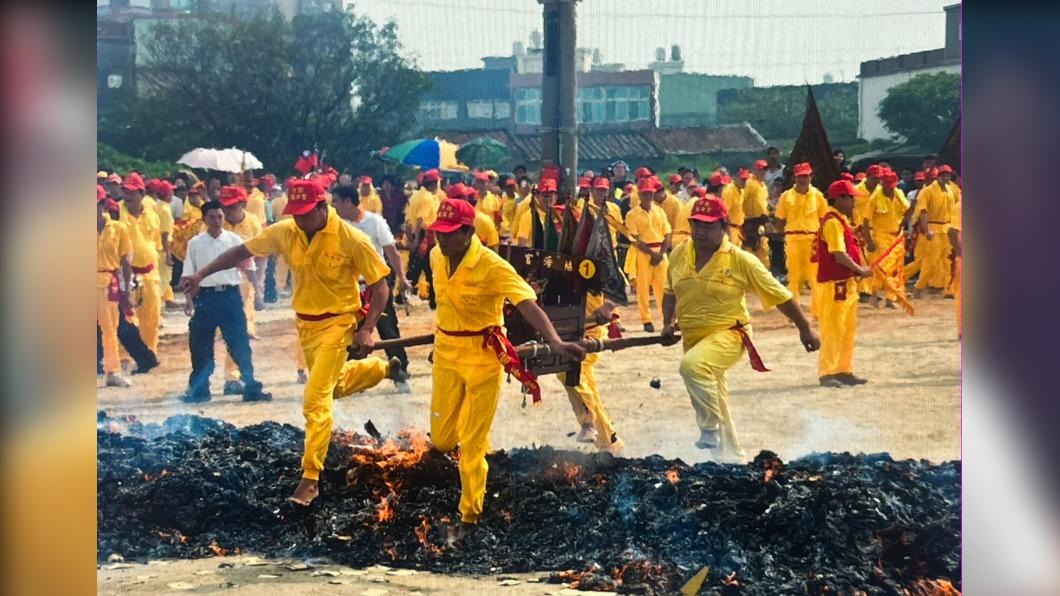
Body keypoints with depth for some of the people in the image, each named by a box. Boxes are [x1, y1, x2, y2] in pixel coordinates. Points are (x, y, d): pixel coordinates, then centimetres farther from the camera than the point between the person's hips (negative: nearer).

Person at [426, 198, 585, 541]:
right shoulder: (437, 256, -4)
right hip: (445, 354, 5)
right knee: (441, 440, 12)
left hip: (482, 358, -5)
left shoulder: (491, 267, -23)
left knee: (472, 444, 0)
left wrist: (554, 341, -49)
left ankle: (470, 516, 18)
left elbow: (527, 304, -34)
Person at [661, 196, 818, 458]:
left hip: (729, 335, -6)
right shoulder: (679, 255, 0)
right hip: (693, 339, 6)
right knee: (710, 402, 19)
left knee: (692, 365, -36)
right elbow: (670, 292, 18)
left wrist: (805, 329, -4)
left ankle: (711, 429, -23)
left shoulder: (740, 260, -13)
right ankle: (731, 452, 40)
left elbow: (779, 294, -7)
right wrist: (668, 324, 3)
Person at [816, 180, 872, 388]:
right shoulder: (832, 222, -15)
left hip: (847, 283, 10)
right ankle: (827, 373, -3)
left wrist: (860, 269, 5)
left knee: (848, 329, 15)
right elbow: (839, 255, -22)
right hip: (834, 284, -10)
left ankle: (844, 371, 22)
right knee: (833, 329, -6)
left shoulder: (843, 221, 17)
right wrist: (860, 270, -12)